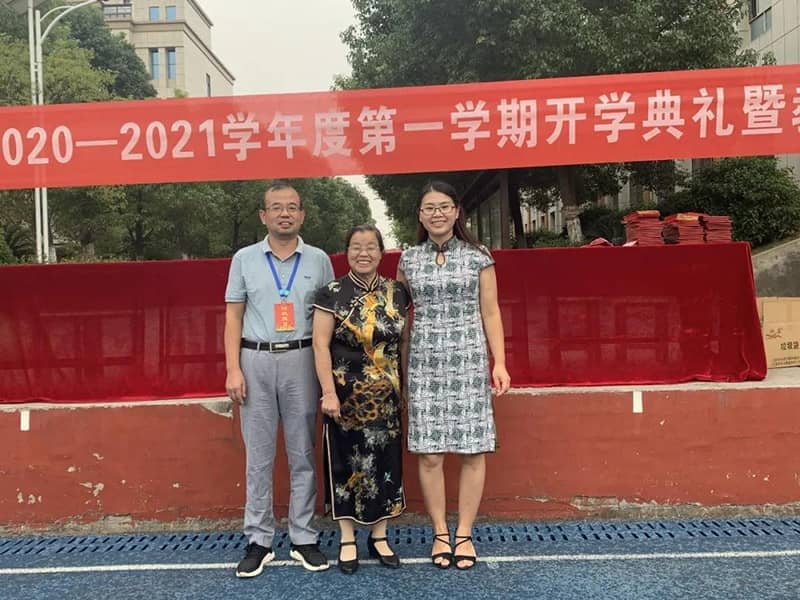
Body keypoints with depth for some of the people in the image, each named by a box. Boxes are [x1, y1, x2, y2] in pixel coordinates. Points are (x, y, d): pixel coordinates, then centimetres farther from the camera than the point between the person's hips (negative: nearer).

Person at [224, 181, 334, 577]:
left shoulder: (318, 260, 7)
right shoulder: (244, 259, 8)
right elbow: (233, 316, 6)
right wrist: (233, 368, -4)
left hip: (302, 359, 0)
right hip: (256, 359, 0)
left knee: (302, 454, 6)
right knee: (258, 455, 5)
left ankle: (303, 538, 17)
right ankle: (258, 541, 15)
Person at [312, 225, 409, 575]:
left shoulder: (396, 293, 4)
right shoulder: (332, 293, -5)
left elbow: (405, 339, 11)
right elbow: (320, 344, -9)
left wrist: (405, 385, 8)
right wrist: (329, 392, -15)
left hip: (385, 395, 3)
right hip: (346, 395, -3)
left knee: (384, 461, 9)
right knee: (346, 462, 6)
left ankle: (379, 537, 25)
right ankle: (347, 540, 20)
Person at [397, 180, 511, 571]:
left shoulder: (478, 257, 3)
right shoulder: (408, 260, 7)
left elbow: (490, 313, 4)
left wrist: (499, 362, -2)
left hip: (469, 361, -1)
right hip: (424, 363, 1)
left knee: (472, 450, 2)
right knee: (429, 454, 2)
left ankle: (464, 534, 17)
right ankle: (440, 533, 18)